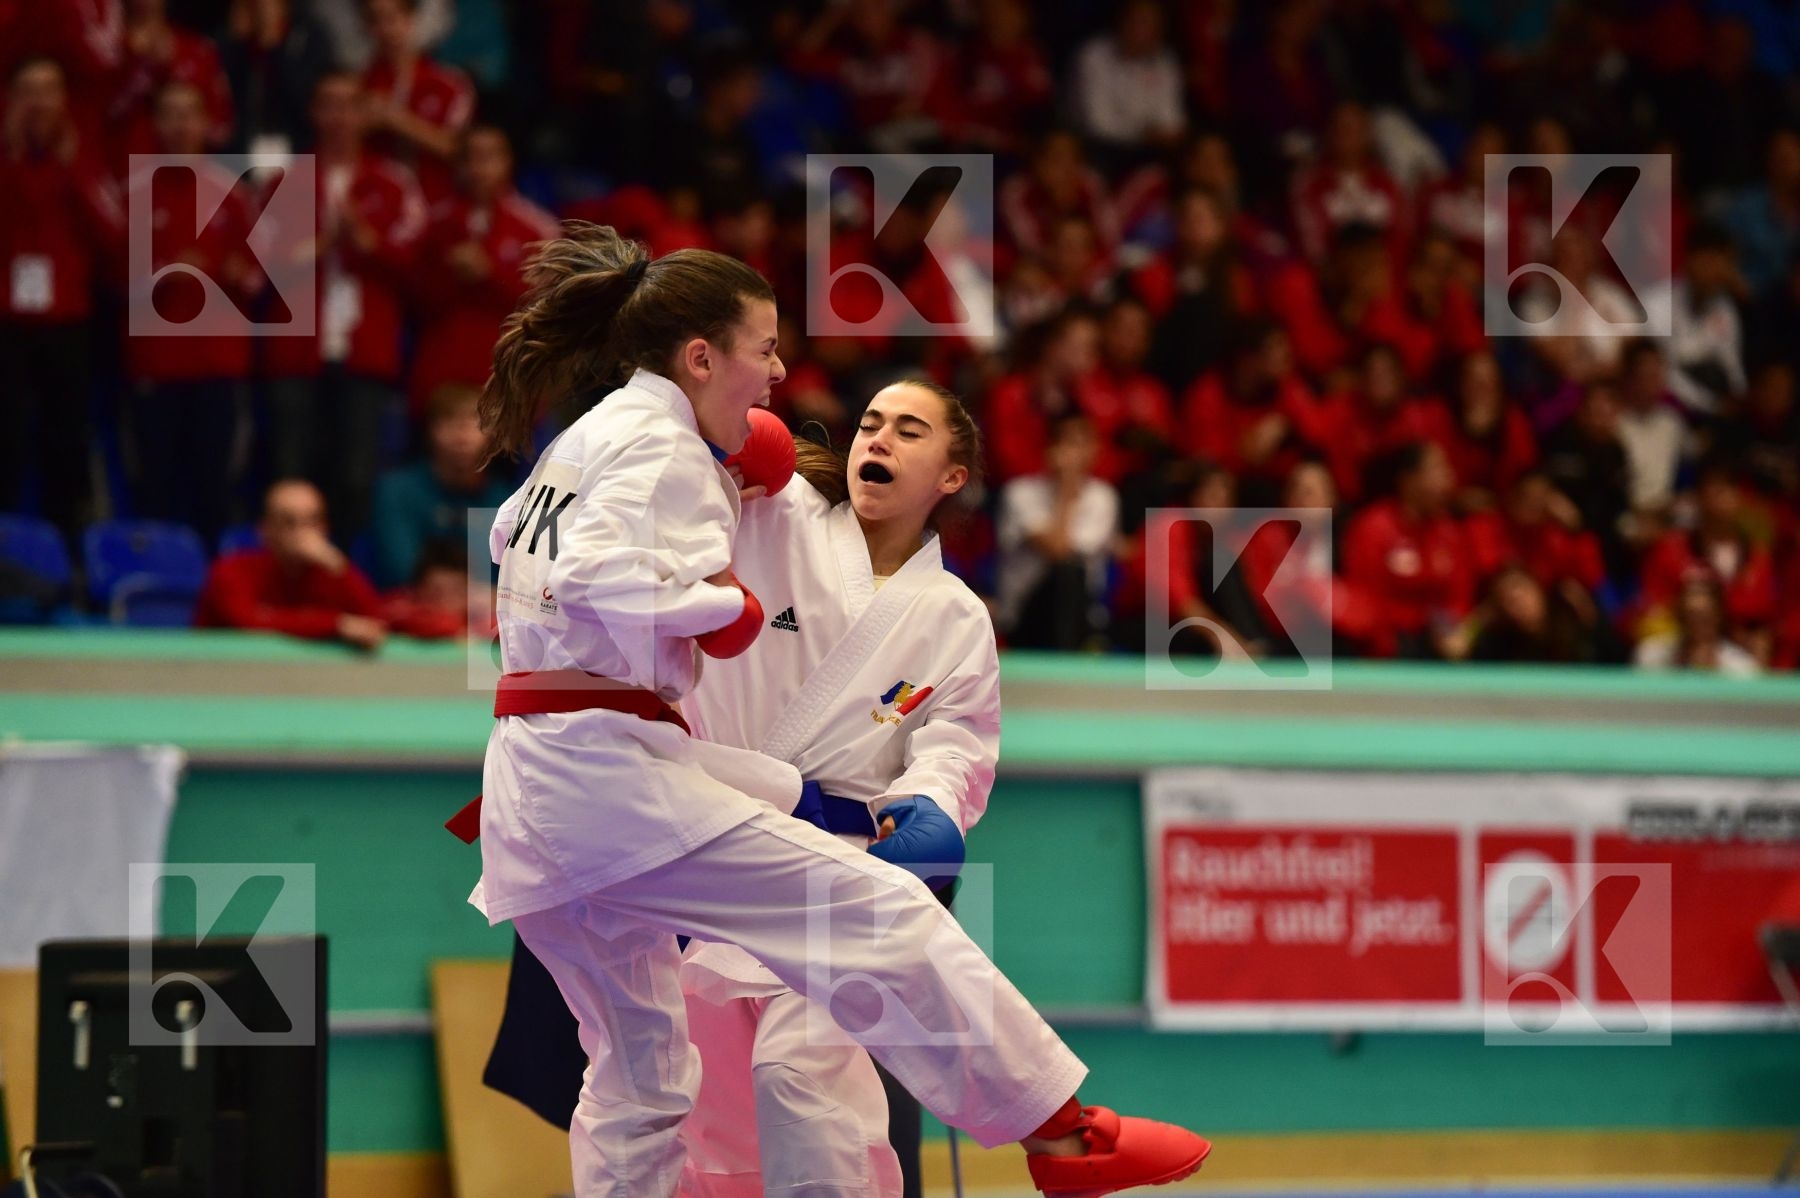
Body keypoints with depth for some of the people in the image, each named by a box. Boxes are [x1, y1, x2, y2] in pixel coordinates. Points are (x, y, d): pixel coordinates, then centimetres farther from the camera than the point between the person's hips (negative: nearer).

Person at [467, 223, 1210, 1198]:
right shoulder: (660, 446, -9)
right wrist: (721, 607, -12)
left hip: (527, 789, 10)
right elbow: (594, 576, -27)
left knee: (640, 1075, 18)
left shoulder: (582, 441, 20)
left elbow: (515, 536, 39)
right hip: (609, 773, -10)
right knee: (882, 917, -11)